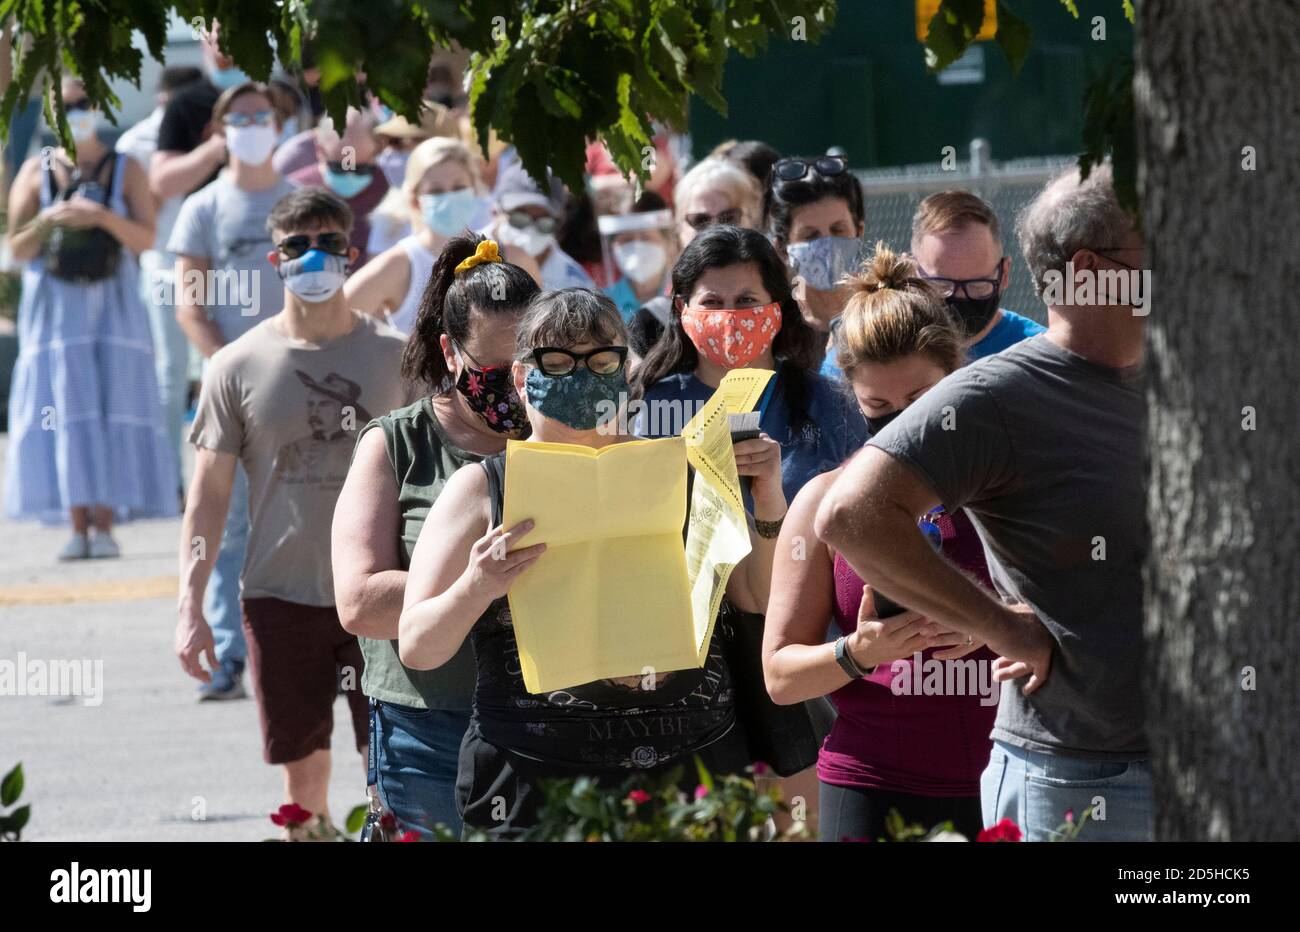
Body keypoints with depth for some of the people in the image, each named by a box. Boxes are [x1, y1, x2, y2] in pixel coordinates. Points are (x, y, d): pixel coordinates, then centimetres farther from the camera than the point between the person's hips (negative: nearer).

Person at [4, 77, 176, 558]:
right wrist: (47, 221, -14)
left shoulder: (125, 170, 6)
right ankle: (77, 526, -5)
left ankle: (104, 523, -5)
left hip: (112, 306, 0)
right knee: (62, 414, -6)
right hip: (54, 307, 0)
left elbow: (146, 239, -2)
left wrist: (102, 216, -17)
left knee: (112, 410, -7)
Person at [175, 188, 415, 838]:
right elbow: (209, 493, 3)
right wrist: (190, 606, -4)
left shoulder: (393, 357, 2)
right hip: (281, 596, 0)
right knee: (303, 773, 7)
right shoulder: (238, 367, 0)